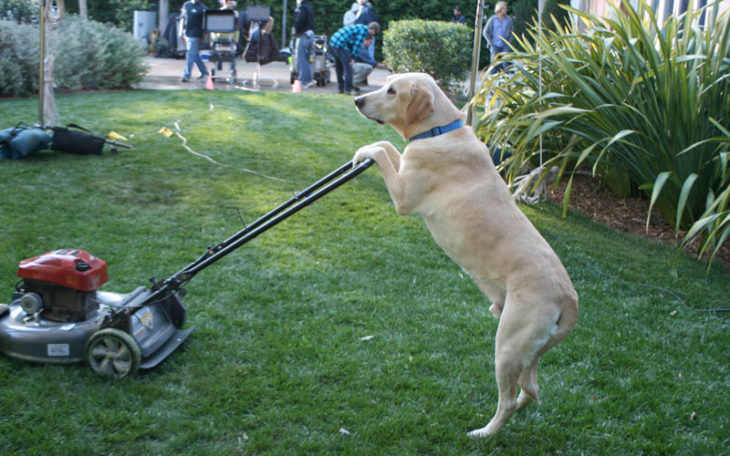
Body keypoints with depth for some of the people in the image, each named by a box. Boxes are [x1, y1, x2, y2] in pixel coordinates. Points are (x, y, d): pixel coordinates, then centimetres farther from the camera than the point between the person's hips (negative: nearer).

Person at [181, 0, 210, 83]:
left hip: (195, 35, -5)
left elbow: (204, 22, -4)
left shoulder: (202, 8, -3)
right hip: (187, 33, 5)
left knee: (190, 55, -8)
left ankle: (186, 75, -6)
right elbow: (182, 18, 15)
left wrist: (203, 37, -7)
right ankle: (204, 72, 26)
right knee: (195, 54, 13)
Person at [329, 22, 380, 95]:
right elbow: (357, 45, -11)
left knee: (339, 67, 17)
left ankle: (341, 88, 25)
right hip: (341, 45, -10)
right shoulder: (364, 30, -7)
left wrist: (351, 57, 20)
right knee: (348, 67, -5)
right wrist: (353, 58, -5)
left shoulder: (359, 27, 22)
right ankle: (348, 89, -2)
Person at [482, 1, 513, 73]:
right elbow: (485, 32, 1)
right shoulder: (492, 19, -1)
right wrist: (491, 43, -5)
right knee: (494, 64, -4)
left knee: (505, 65, -7)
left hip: (505, 46, 2)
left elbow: (511, 32, 15)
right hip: (495, 46, -2)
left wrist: (509, 43, 2)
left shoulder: (509, 19, 6)